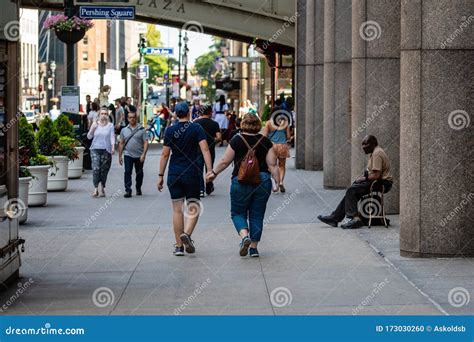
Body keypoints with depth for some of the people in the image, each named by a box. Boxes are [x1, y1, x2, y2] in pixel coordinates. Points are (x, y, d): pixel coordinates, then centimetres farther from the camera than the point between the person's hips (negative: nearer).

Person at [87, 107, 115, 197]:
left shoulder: (110, 125, 5)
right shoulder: (95, 124, 8)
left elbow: (112, 137, 0)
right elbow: (89, 137, 10)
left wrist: (113, 147, -15)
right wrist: (92, 128, -6)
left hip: (106, 150, 0)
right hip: (95, 149, 0)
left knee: (104, 170, 3)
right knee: (95, 168, -14)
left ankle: (102, 189, 17)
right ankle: (95, 189, -16)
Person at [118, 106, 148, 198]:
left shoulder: (142, 129, 0)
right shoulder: (124, 130, 8)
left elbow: (145, 142, -4)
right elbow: (121, 143, 12)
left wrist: (143, 154, -15)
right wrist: (120, 156, 9)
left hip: (139, 156, -1)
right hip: (128, 155, 1)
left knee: (139, 173, 11)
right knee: (127, 172, -11)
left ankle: (138, 189, 29)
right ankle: (128, 190, -12)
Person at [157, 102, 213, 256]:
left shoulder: (169, 130, 1)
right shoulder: (196, 128, -3)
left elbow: (165, 154, 2)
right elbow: (205, 149, -12)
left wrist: (161, 176, 8)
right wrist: (210, 171, -14)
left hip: (174, 174, 2)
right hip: (192, 173, -2)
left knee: (177, 210, 6)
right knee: (193, 208, 9)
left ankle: (179, 246, 6)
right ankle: (187, 234, -17)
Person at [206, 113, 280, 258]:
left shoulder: (237, 140, -6)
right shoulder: (265, 141, 0)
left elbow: (225, 161, -1)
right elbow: (272, 165, -3)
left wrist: (214, 172, 14)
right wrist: (277, 182, 2)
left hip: (241, 182, -2)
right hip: (262, 181, 2)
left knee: (238, 213, 12)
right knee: (257, 215, 11)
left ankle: (245, 236, -14)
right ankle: (254, 248, 11)